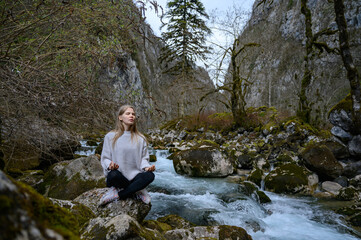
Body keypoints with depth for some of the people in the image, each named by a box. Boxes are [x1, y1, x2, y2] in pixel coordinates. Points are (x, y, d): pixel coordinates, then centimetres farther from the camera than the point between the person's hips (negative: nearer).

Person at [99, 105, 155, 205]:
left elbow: (144, 158, 9)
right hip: (118, 178, -2)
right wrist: (110, 166, -21)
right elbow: (105, 158, 3)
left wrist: (147, 167, -15)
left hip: (135, 176, 3)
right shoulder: (110, 136, 4)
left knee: (150, 175, -29)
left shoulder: (140, 138, 10)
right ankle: (137, 192, -11)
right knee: (114, 174, -37)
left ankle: (117, 194, -19)